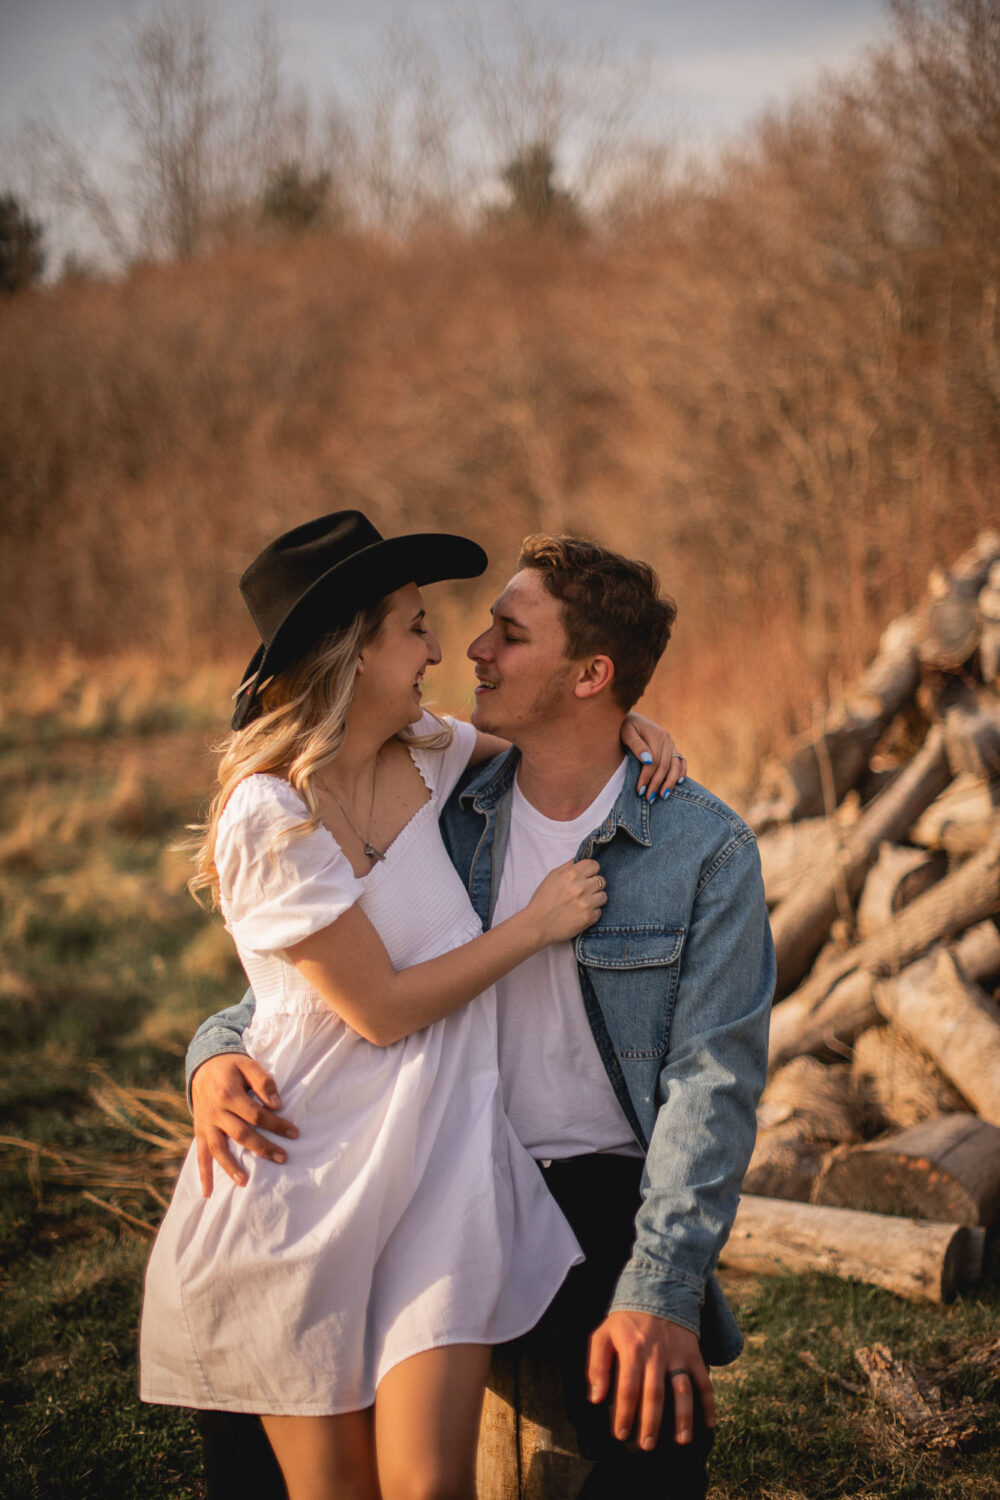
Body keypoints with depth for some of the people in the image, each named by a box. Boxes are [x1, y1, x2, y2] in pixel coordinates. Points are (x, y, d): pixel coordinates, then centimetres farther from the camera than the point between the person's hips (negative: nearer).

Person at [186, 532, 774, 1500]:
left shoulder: (706, 848, -6)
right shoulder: (440, 816, 5)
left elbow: (712, 1077, -11)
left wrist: (661, 1286, -21)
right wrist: (220, 1054, -13)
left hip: (605, 1196, -3)